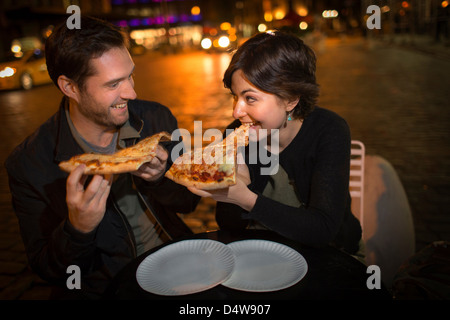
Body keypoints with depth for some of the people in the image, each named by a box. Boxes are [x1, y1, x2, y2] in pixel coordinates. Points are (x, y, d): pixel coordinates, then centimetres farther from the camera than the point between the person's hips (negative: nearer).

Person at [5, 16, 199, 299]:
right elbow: (47, 270, -6)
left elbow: (189, 202, 3)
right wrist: (77, 228, -26)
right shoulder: (28, 166, -13)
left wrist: (159, 179, -18)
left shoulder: (157, 118, -5)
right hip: (103, 289, -2)